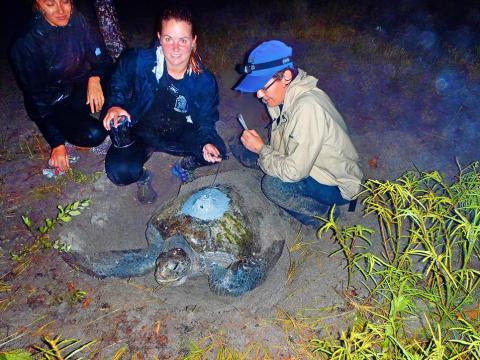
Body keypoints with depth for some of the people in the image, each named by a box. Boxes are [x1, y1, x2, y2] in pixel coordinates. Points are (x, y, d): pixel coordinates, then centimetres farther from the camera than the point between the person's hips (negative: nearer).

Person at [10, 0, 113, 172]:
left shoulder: (78, 21, -13)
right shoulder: (26, 44, -23)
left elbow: (102, 60, -8)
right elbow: (37, 97, -17)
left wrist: (95, 77, -33)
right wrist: (57, 143, -19)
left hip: (80, 89, 5)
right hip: (51, 104, -4)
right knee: (94, 135, -27)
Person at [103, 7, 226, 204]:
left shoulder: (204, 81, -17)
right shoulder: (138, 61, -22)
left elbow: (205, 121, -7)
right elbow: (118, 85, -1)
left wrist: (207, 142, -28)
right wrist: (115, 105, -23)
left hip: (179, 135, 2)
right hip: (139, 133, -1)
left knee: (217, 151, -22)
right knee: (120, 171, -29)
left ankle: (184, 166, 13)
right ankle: (143, 177, 11)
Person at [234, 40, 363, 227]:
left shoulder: (308, 108, -32)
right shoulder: (287, 95, -4)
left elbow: (294, 172, -30)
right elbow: (280, 147, 7)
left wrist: (261, 149, -19)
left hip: (339, 185, -9)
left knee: (272, 184, -30)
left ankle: (323, 214, -1)